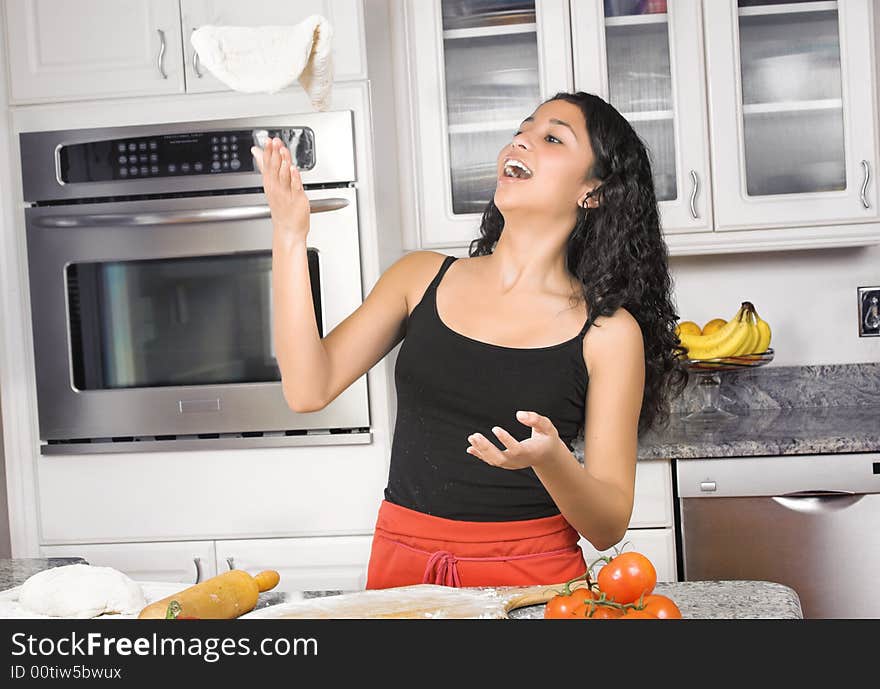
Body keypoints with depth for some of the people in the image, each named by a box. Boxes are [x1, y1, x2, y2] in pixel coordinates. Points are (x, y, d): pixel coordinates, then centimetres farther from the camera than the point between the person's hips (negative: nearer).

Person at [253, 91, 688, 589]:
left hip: (533, 577, -2)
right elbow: (309, 390, -5)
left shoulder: (608, 331, -4)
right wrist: (290, 236, -9)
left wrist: (550, 459, -25)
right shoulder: (422, 278, 5)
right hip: (403, 566, 2)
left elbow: (610, 528, -5)